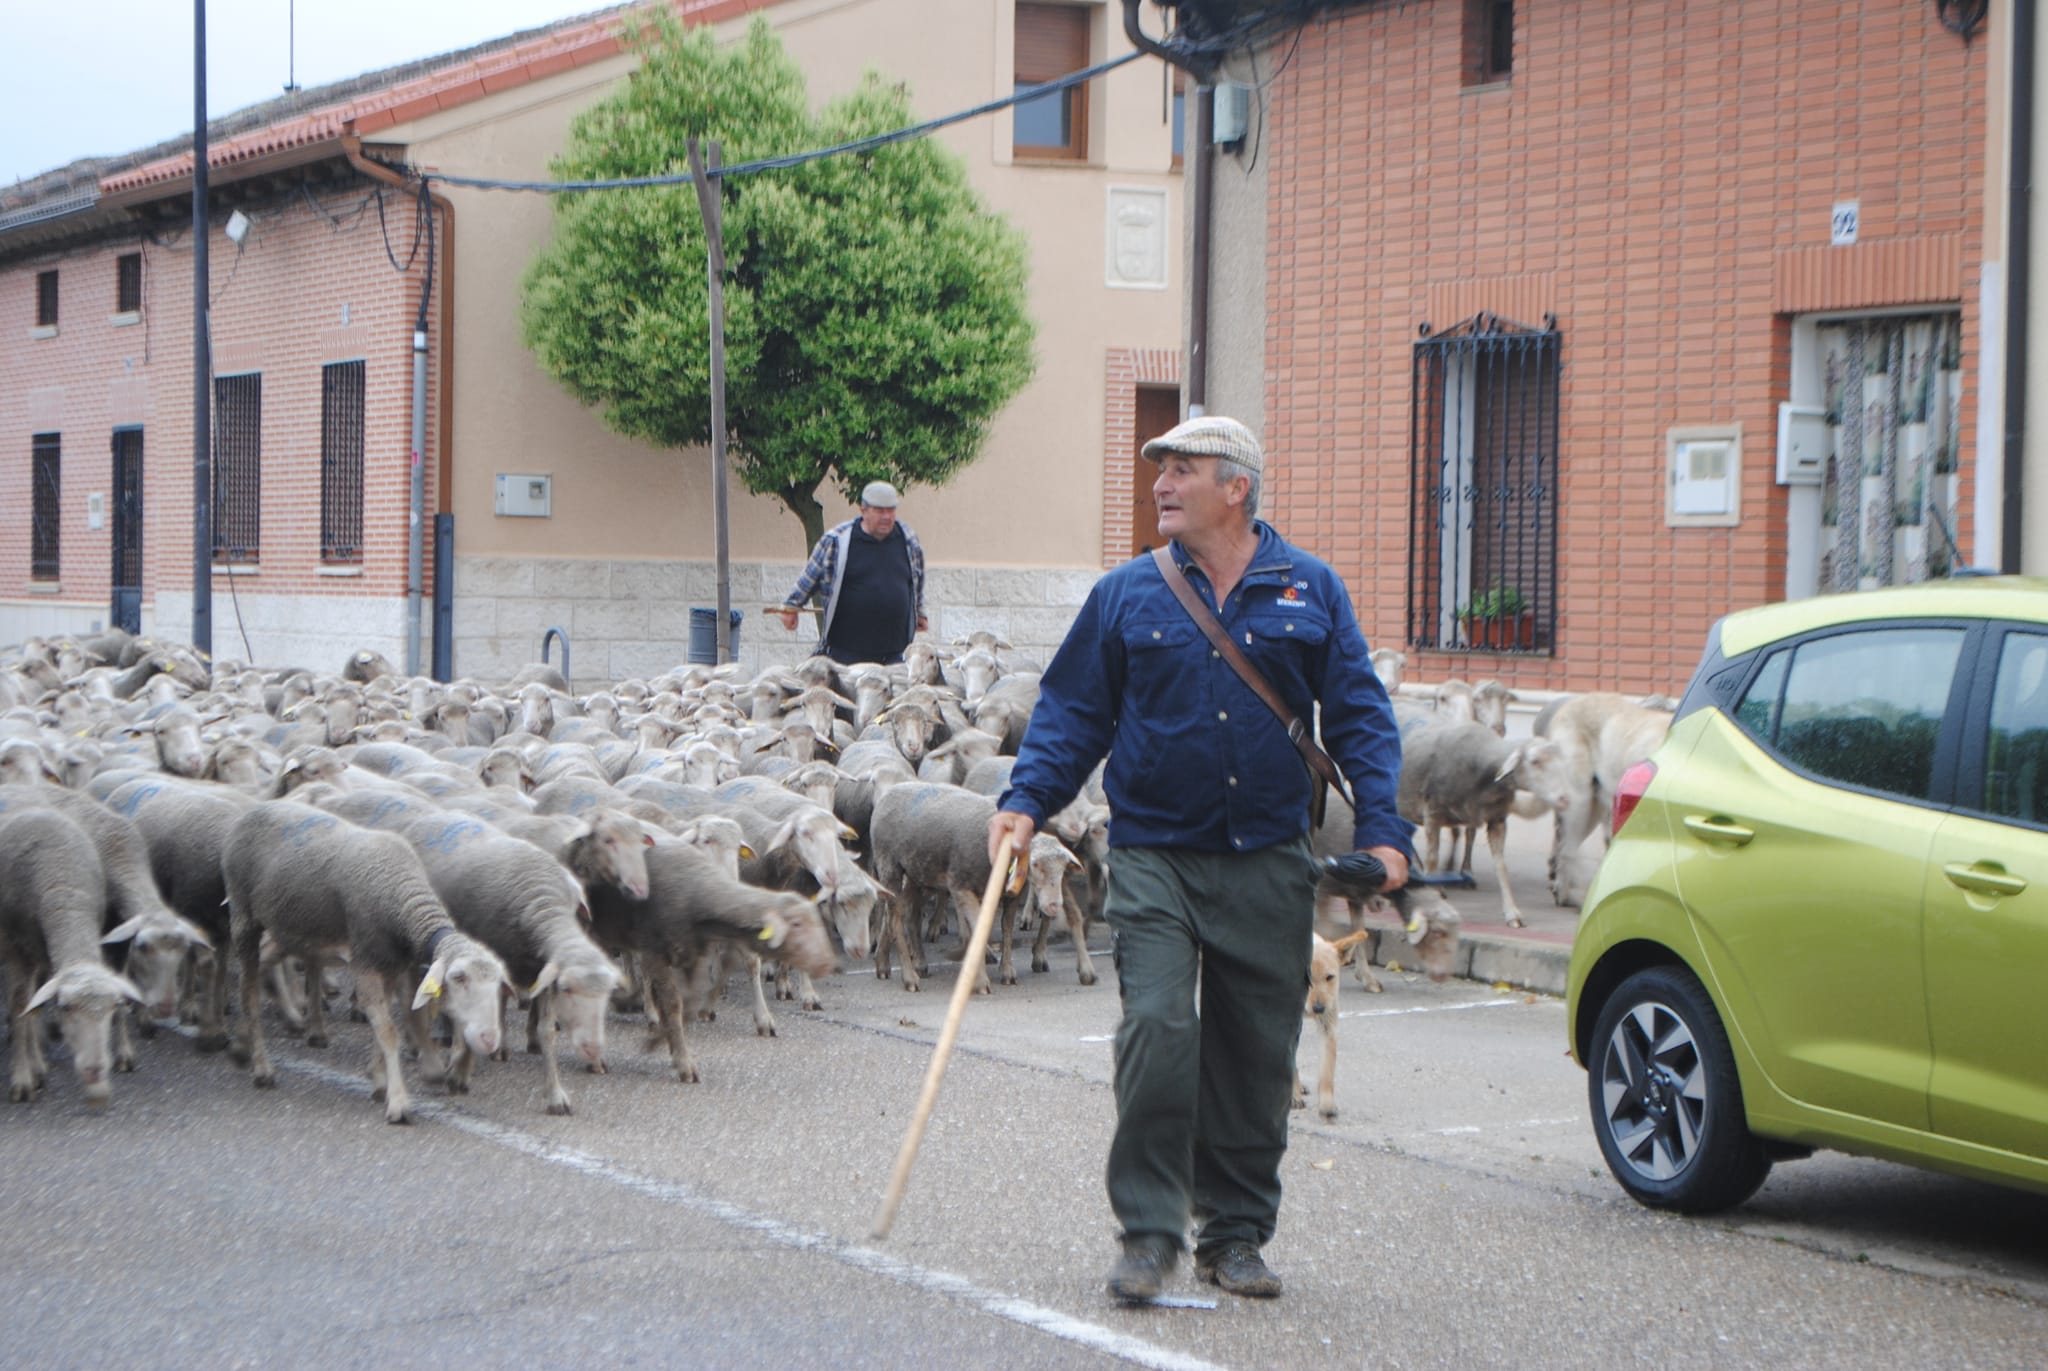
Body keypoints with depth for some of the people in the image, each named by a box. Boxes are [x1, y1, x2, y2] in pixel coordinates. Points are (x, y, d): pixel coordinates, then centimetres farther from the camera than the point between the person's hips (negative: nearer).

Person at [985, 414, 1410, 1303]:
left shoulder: (1310, 591, 6)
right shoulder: (1126, 595, 5)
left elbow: (1359, 718, 7)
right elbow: (1072, 710, 8)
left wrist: (1380, 831, -3)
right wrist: (1027, 800, -6)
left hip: (1270, 864, 1)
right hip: (1156, 856, -1)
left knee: (1255, 1056, 6)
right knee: (1157, 1031, -15)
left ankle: (1235, 1234, 19)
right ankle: (1149, 1232, -4)